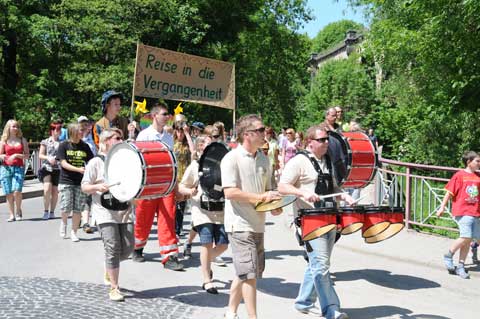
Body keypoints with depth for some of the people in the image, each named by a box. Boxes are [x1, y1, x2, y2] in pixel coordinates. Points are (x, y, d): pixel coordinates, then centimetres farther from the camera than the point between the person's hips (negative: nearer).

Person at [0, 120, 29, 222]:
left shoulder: (22, 140, 8)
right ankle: (12, 215, 10)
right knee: (9, 193, -1)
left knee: (17, 191, -16)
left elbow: (27, 155, 6)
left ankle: (18, 211, 7)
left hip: (19, 168, -1)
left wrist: (17, 155, -11)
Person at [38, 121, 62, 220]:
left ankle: (52, 212, 15)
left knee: (55, 191, 3)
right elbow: (40, 155, 6)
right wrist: (48, 158, -12)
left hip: (57, 168, 2)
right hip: (47, 168, -2)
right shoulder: (45, 142, 7)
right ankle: (46, 211, -2)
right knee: (47, 189, -16)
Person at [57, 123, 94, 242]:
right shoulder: (64, 145, -3)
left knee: (78, 209, 2)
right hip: (66, 181, -3)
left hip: (80, 182, 3)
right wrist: (78, 169, -20)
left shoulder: (85, 146, 7)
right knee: (66, 207, -8)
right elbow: (63, 163, -9)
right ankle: (63, 222, 24)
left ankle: (73, 232, 15)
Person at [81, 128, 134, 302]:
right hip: (105, 212, -5)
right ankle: (114, 288, 2)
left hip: (124, 210, 5)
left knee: (128, 248, 2)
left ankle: (109, 271, 32)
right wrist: (98, 186, -22)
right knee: (113, 248, -9)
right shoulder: (96, 162, -1)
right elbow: (84, 187, -3)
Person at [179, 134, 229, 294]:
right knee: (207, 244, -9)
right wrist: (190, 191, -20)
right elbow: (181, 187, 1)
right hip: (202, 211, -4)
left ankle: (206, 262, 33)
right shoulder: (194, 166, -1)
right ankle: (207, 281, 3)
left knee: (223, 244, 3)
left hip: (219, 211, 5)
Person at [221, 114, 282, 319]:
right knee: (249, 273, -6)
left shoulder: (263, 160, 12)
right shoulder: (231, 159, -11)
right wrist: (262, 197, -19)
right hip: (240, 225, -8)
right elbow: (230, 192, -21)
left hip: (258, 224, 8)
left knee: (245, 274, 16)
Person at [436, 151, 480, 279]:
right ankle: (448, 256, 7)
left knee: (468, 239, 5)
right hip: (462, 211, -5)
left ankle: (460, 266, 15)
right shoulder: (460, 175, -3)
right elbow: (450, 192, -2)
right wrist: (442, 207, -4)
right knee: (466, 237, -16)